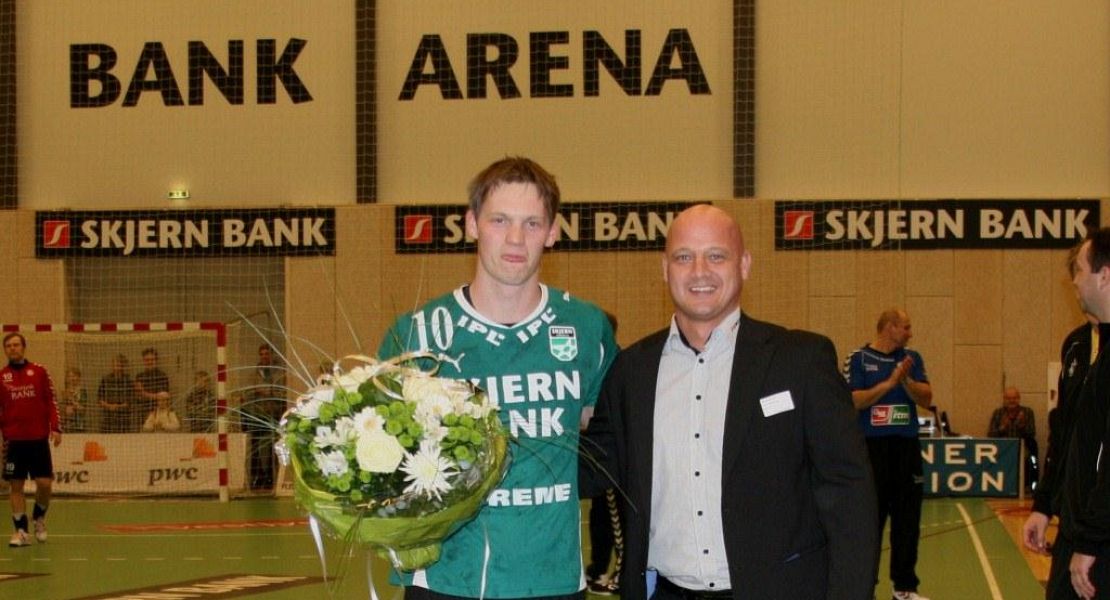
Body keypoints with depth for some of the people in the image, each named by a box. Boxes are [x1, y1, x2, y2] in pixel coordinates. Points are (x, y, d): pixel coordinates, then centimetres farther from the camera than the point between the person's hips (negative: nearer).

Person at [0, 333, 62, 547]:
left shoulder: (39, 372, 4)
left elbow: (51, 401, 4)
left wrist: (55, 427, -6)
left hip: (39, 438, 0)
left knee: (44, 482, -4)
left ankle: (39, 518, 23)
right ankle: (21, 531, 6)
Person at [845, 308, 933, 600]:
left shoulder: (912, 359, 11)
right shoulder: (858, 359, -2)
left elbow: (926, 399, 4)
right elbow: (852, 401, -12)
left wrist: (906, 381, -13)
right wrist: (889, 383, -16)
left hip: (907, 445, 4)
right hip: (871, 446, -4)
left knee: (908, 520, 6)